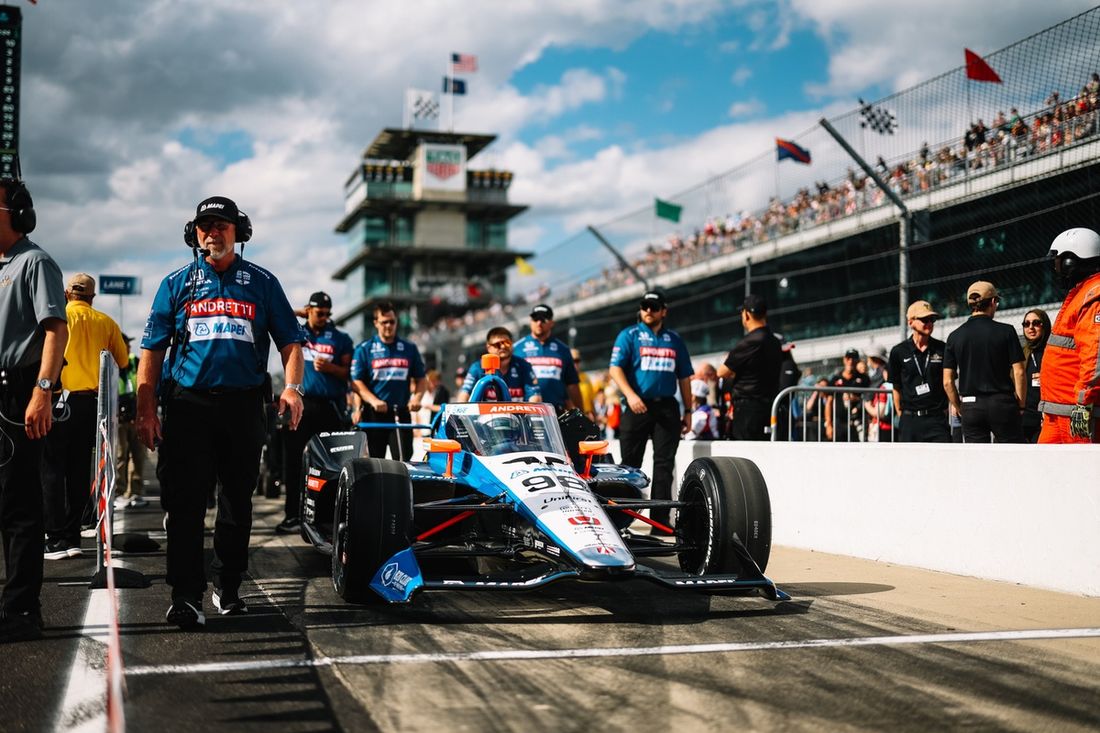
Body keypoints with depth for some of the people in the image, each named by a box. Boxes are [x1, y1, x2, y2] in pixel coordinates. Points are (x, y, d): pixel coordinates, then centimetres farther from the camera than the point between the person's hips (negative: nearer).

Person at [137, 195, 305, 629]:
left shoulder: (261, 283, 10)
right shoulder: (177, 284, 9)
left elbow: (289, 341, 8)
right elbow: (152, 349, 6)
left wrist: (292, 386, -10)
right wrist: (146, 410, -2)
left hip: (244, 405, 1)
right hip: (188, 403, -1)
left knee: (238, 501, 9)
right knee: (186, 500, -6)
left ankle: (228, 587, 21)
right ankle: (186, 595, -4)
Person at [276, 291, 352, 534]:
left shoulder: (340, 339, 7)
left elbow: (348, 373, 4)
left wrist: (329, 368, -13)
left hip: (330, 407, -1)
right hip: (301, 404, 1)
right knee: (293, 461, -1)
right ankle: (292, 515, 3)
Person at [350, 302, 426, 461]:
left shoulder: (409, 349, 12)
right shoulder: (364, 349, 4)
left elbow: (420, 379, 15)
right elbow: (356, 382, -2)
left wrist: (416, 397, -5)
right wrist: (374, 401, -18)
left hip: (401, 413, 1)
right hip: (373, 414, -1)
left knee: (404, 460, -9)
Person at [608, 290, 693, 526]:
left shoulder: (675, 339, 15)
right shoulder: (629, 335, 5)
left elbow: (684, 377, 18)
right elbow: (615, 368, -5)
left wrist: (688, 411, 13)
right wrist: (630, 394, -20)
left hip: (667, 407, 3)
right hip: (637, 406, -3)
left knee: (665, 463, -1)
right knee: (630, 462, 1)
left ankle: (661, 517, 1)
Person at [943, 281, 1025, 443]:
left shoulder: (955, 336, 4)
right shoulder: (1006, 331, -3)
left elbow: (947, 382, 2)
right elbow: (1018, 372, -4)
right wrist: (1021, 404, 7)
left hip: (971, 406, 2)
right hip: (1002, 404, -2)